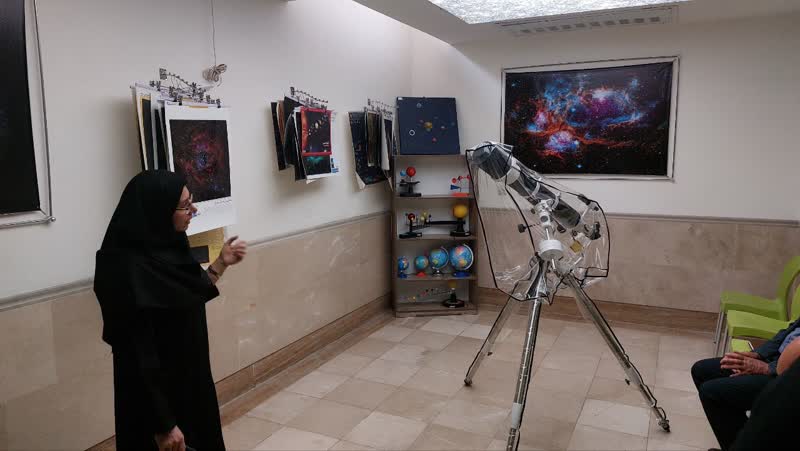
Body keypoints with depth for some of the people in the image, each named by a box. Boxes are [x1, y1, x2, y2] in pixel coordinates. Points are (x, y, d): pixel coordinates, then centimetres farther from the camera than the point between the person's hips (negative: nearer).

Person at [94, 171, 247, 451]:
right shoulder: (130, 269, -26)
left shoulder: (168, 249, -1)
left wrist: (221, 263, 6)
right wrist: (162, 425, -20)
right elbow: (140, 357, -24)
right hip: (159, 394, -8)